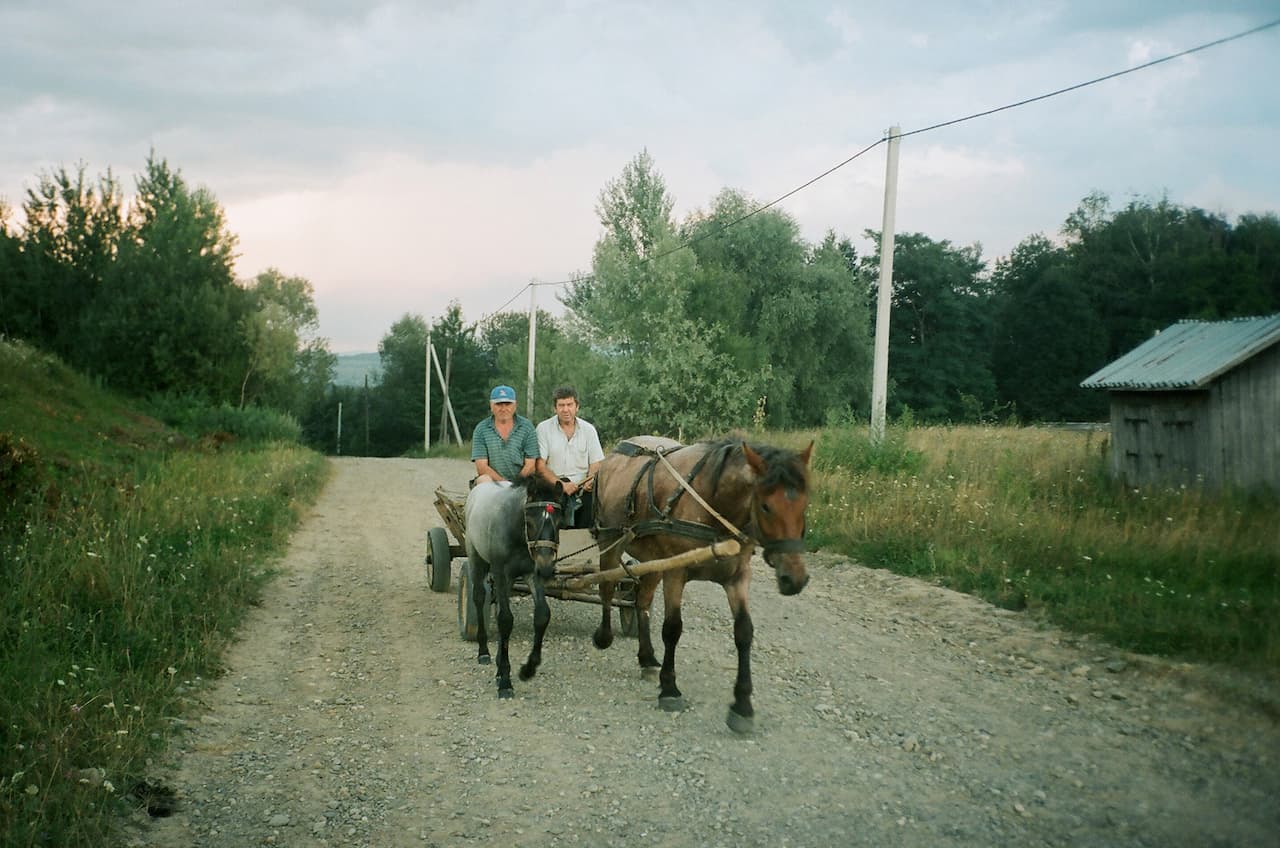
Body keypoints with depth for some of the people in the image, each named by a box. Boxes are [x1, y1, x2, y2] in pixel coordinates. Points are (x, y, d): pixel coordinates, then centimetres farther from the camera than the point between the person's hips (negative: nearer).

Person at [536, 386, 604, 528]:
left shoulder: (588, 429, 12)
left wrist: (591, 480, -12)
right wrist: (561, 484, -16)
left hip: (583, 489, 2)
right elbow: (540, 466, -2)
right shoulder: (544, 428, 4)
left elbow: (596, 463, 12)